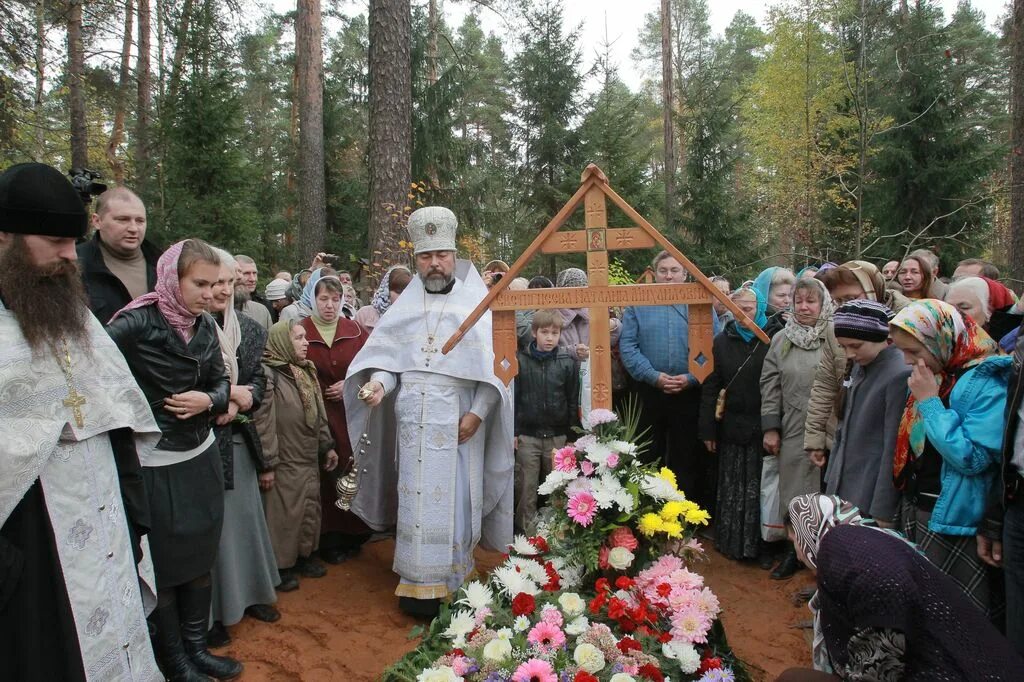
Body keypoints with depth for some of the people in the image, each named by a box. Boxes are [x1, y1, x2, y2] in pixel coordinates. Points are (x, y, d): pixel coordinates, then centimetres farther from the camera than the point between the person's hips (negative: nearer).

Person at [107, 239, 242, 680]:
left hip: (202, 458, 6)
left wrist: (209, 400, -11)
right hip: (155, 466, -6)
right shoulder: (137, 323, -18)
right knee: (164, 567, 10)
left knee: (200, 558, 16)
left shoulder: (205, 325, 1)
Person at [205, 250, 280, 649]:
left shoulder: (247, 328, 5)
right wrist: (230, 393, -15)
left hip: (237, 439, 6)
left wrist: (239, 401, -11)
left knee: (245, 515, 16)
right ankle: (211, 613, 20)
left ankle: (249, 593, 34)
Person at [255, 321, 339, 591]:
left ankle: (303, 555, 32)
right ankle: (280, 566, 19)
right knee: (284, 513, 4)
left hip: (309, 459, 8)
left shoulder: (306, 371, 9)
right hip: (284, 464, -8)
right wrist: (267, 464, -19)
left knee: (310, 509, 16)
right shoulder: (268, 374, -17)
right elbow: (263, 422, -19)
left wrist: (327, 446, 17)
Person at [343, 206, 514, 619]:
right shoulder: (406, 307, 11)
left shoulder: (477, 304, 2)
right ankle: (417, 586, 17)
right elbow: (386, 355, 8)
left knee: (453, 501, 2)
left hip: (458, 424, -3)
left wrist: (478, 411, -13)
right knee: (416, 502, 6)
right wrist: (379, 383, -13)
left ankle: (452, 586, 15)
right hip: (413, 422, 3)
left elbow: (495, 364, -3)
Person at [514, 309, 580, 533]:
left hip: (558, 437, 1)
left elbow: (573, 401, 4)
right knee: (527, 487, 6)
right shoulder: (521, 361, -1)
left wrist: (572, 435, 3)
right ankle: (526, 530, 17)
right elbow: (513, 398, 1)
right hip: (527, 436, 0)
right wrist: (513, 431, -2)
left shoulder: (568, 363, 0)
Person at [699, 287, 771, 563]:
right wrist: (707, 428, 0)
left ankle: (760, 544, 21)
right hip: (732, 427, 2)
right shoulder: (722, 342, 4)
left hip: (763, 428, -2)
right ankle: (731, 541, 25)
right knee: (731, 490, 11)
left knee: (760, 489, 6)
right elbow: (710, 387, 3)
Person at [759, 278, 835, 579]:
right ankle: (795, 550, 24)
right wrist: (770, 427, 3)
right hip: (793, 432, 3)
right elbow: (770, 385, 8)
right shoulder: (781, 340, 7)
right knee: (793, 494, 8)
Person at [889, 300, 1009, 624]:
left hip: (954, 519, -8)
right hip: (918, 509, 8)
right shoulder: (933, 374, 6)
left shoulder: (986, 382, -18)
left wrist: (929, 401, -23)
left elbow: (973, 457, -27)